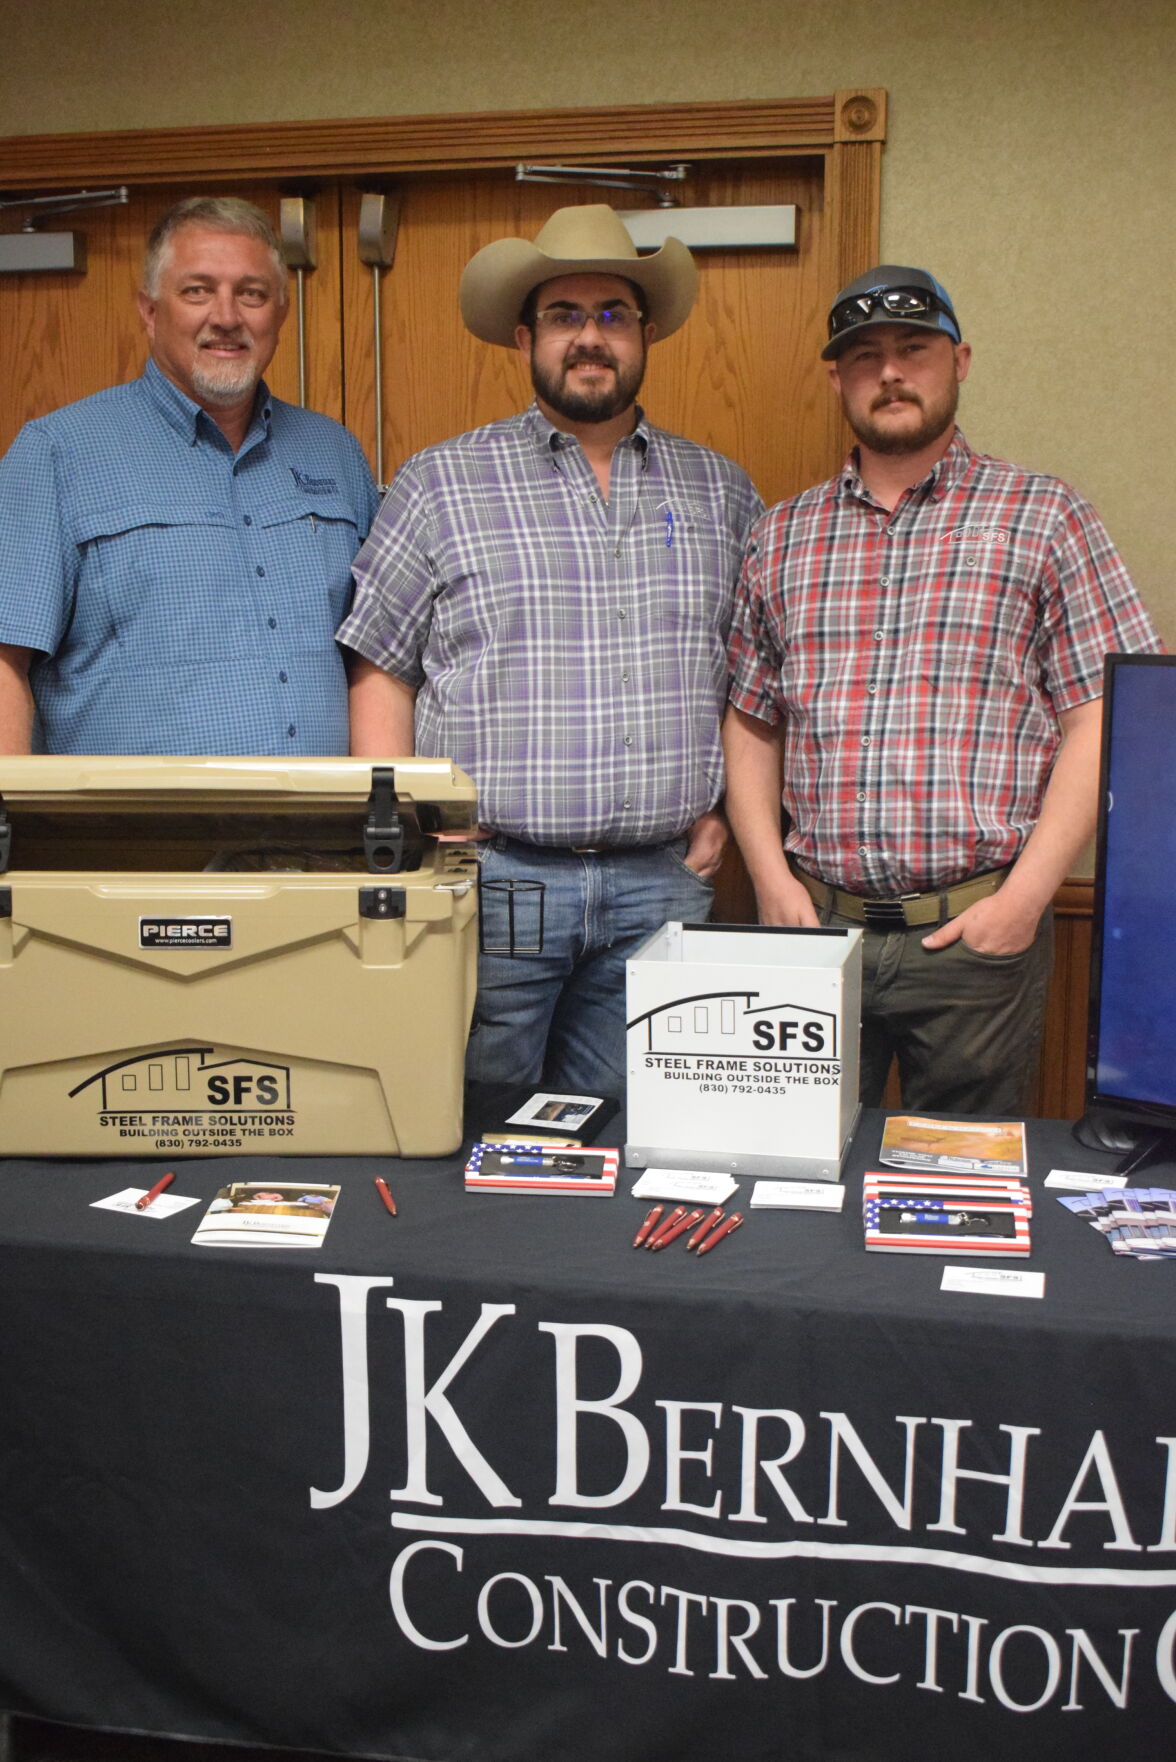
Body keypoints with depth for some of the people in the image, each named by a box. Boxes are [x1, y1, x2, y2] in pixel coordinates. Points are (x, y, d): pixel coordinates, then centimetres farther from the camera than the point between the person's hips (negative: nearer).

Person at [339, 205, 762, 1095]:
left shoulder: (720, 489, 11)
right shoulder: (442, 483, 3)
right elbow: (380, 670, 3)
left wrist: (723, 805, 8)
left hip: (662, 885, 2)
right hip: (492, 881, -2)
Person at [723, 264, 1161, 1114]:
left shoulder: (1042, 517, 2)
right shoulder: (784, 535, 11)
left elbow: (1104, 717, -3)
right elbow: (749, 723, 12)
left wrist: (1024, 897, -11)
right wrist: (773, 882, -1)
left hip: (978, 935, -2)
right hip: (815, 928, 3)